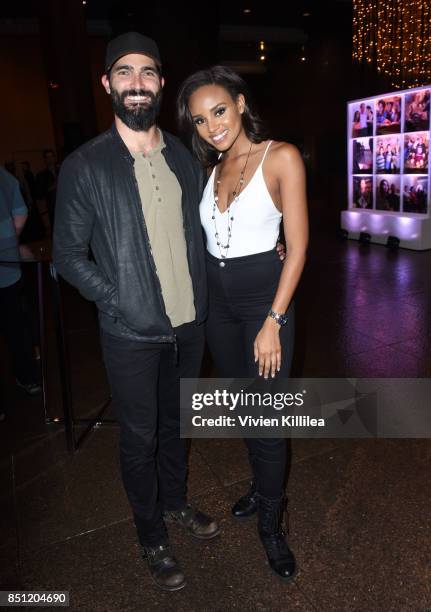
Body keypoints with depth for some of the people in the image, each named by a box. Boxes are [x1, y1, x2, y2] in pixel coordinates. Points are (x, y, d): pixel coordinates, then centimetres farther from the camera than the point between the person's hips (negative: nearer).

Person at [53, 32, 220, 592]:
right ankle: (153, 539, 38)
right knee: (139, 438, 13)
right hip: (132, 335, -4)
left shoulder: (185, 158, 5)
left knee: (176, 423, 22)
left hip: (189, 325, 4)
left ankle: (175, 503, 49)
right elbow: (68, 255, -7)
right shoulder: (85, 166, -9)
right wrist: (118, 301, -14)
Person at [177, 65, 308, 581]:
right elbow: (206, 238, 13)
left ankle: (271, 523, 26)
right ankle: (263, 487, 43)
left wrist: (273, 322, -16)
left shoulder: (281, 157, -8)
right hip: (216, 301, 6)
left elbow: (298, 245, -12)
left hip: (264, 296, -5)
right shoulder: (212, 168, 9)